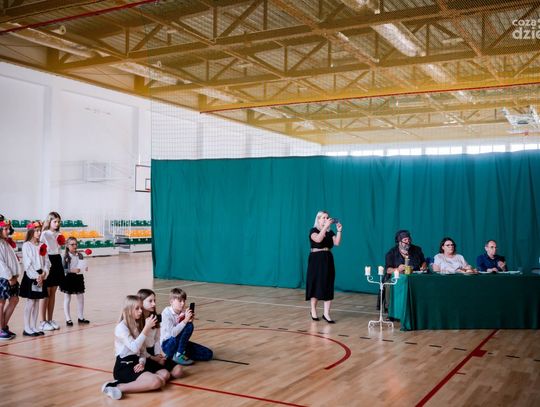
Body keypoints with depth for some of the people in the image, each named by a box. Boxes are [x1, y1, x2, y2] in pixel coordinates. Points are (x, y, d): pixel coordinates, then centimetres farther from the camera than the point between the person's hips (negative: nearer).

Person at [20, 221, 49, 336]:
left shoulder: (41, 246, 9)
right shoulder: (26, 245, -7)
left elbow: (46, 261, 6)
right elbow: (27, 263, -13)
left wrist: (44, 273, -10)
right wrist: (36, 277, -16)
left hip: (40, 276, 5)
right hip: (30, 276, -5)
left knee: (37, 302, 9)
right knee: (30, 302, -2)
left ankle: (34, 327, 16)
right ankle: (27, 328, 5)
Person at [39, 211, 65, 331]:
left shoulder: (58, 234, 11)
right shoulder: (45, 234, -10)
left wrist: (62, 244, 4)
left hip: (57, 261, 7)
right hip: (48, 261, -7)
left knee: (53, 294, 12)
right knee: (46, 294, 0)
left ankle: (50, 320, 20)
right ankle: (43, 322, 8)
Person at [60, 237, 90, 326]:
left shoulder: (80, 255, 3)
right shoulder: (66, 256, -11)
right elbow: (63, 269, -16)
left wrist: (85, 268, -9)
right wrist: (72, 270, -28)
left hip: (78, 278, 5)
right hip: (68, 278, -5)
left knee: (81, 298, 12)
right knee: (67, 299, 5)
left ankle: (80, 317, 26)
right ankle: (68, 319, 14)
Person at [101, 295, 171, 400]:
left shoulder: (138, 325, 14)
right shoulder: (121, 327, -12)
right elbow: (134, 347, -24)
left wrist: (142, 362, -9)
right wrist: (147, 328, -24)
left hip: (137, 361, 9)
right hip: (124, 366, -9)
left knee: (165, 374, -8)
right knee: (156, 382, -26)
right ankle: (117, 387, -23)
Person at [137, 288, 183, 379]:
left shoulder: (155, 318, 10)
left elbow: (157, 340, 11)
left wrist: (158, 355, -5)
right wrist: (151, 358, -15)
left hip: (153, 351, 7)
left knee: (177, 371, -14)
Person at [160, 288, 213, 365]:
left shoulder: (183, 312, 0)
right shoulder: (167, 313, -17)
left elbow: (187, 333, 1)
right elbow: (173, 333, -27)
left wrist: (190, 321, -16)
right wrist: (185, 320, -30)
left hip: (180, 343, 6)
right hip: (168, 345, -6)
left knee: (208, 354, -5)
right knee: (189, 326, -29)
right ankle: (178, 355, -18)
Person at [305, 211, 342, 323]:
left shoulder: (330, 232, 11)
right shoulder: (313, 230, -3)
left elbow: (337, 243, -5)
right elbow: (318, 239, -25)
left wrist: (339, 230, -14)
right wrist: (325, 226, -26)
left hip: (328, 260, 5)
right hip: (316, 260, -5)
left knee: (328, 286, -2)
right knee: (316, 285, 2)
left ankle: (326, 314, -3)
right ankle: (313, 311, 17)